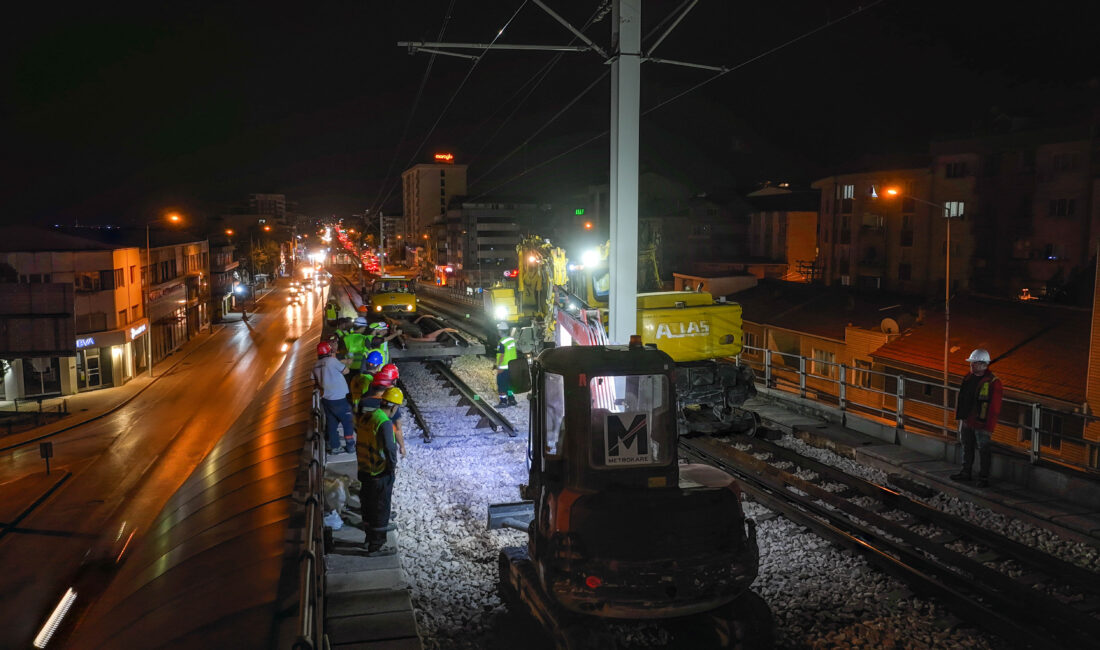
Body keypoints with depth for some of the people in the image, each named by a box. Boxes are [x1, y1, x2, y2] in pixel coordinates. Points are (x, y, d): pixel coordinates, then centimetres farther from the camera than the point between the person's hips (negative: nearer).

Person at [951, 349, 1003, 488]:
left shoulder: (993, 383, -15)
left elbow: (994, 409, -15)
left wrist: (990, 428, -16)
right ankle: (965, 473, 31)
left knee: (983, 451, 4)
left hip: (981, 424, -7)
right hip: (967, 422, 7)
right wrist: (960, 418, 15)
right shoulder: (968, 379, 7)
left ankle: (983, 477, 15)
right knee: (967, 448, 17)